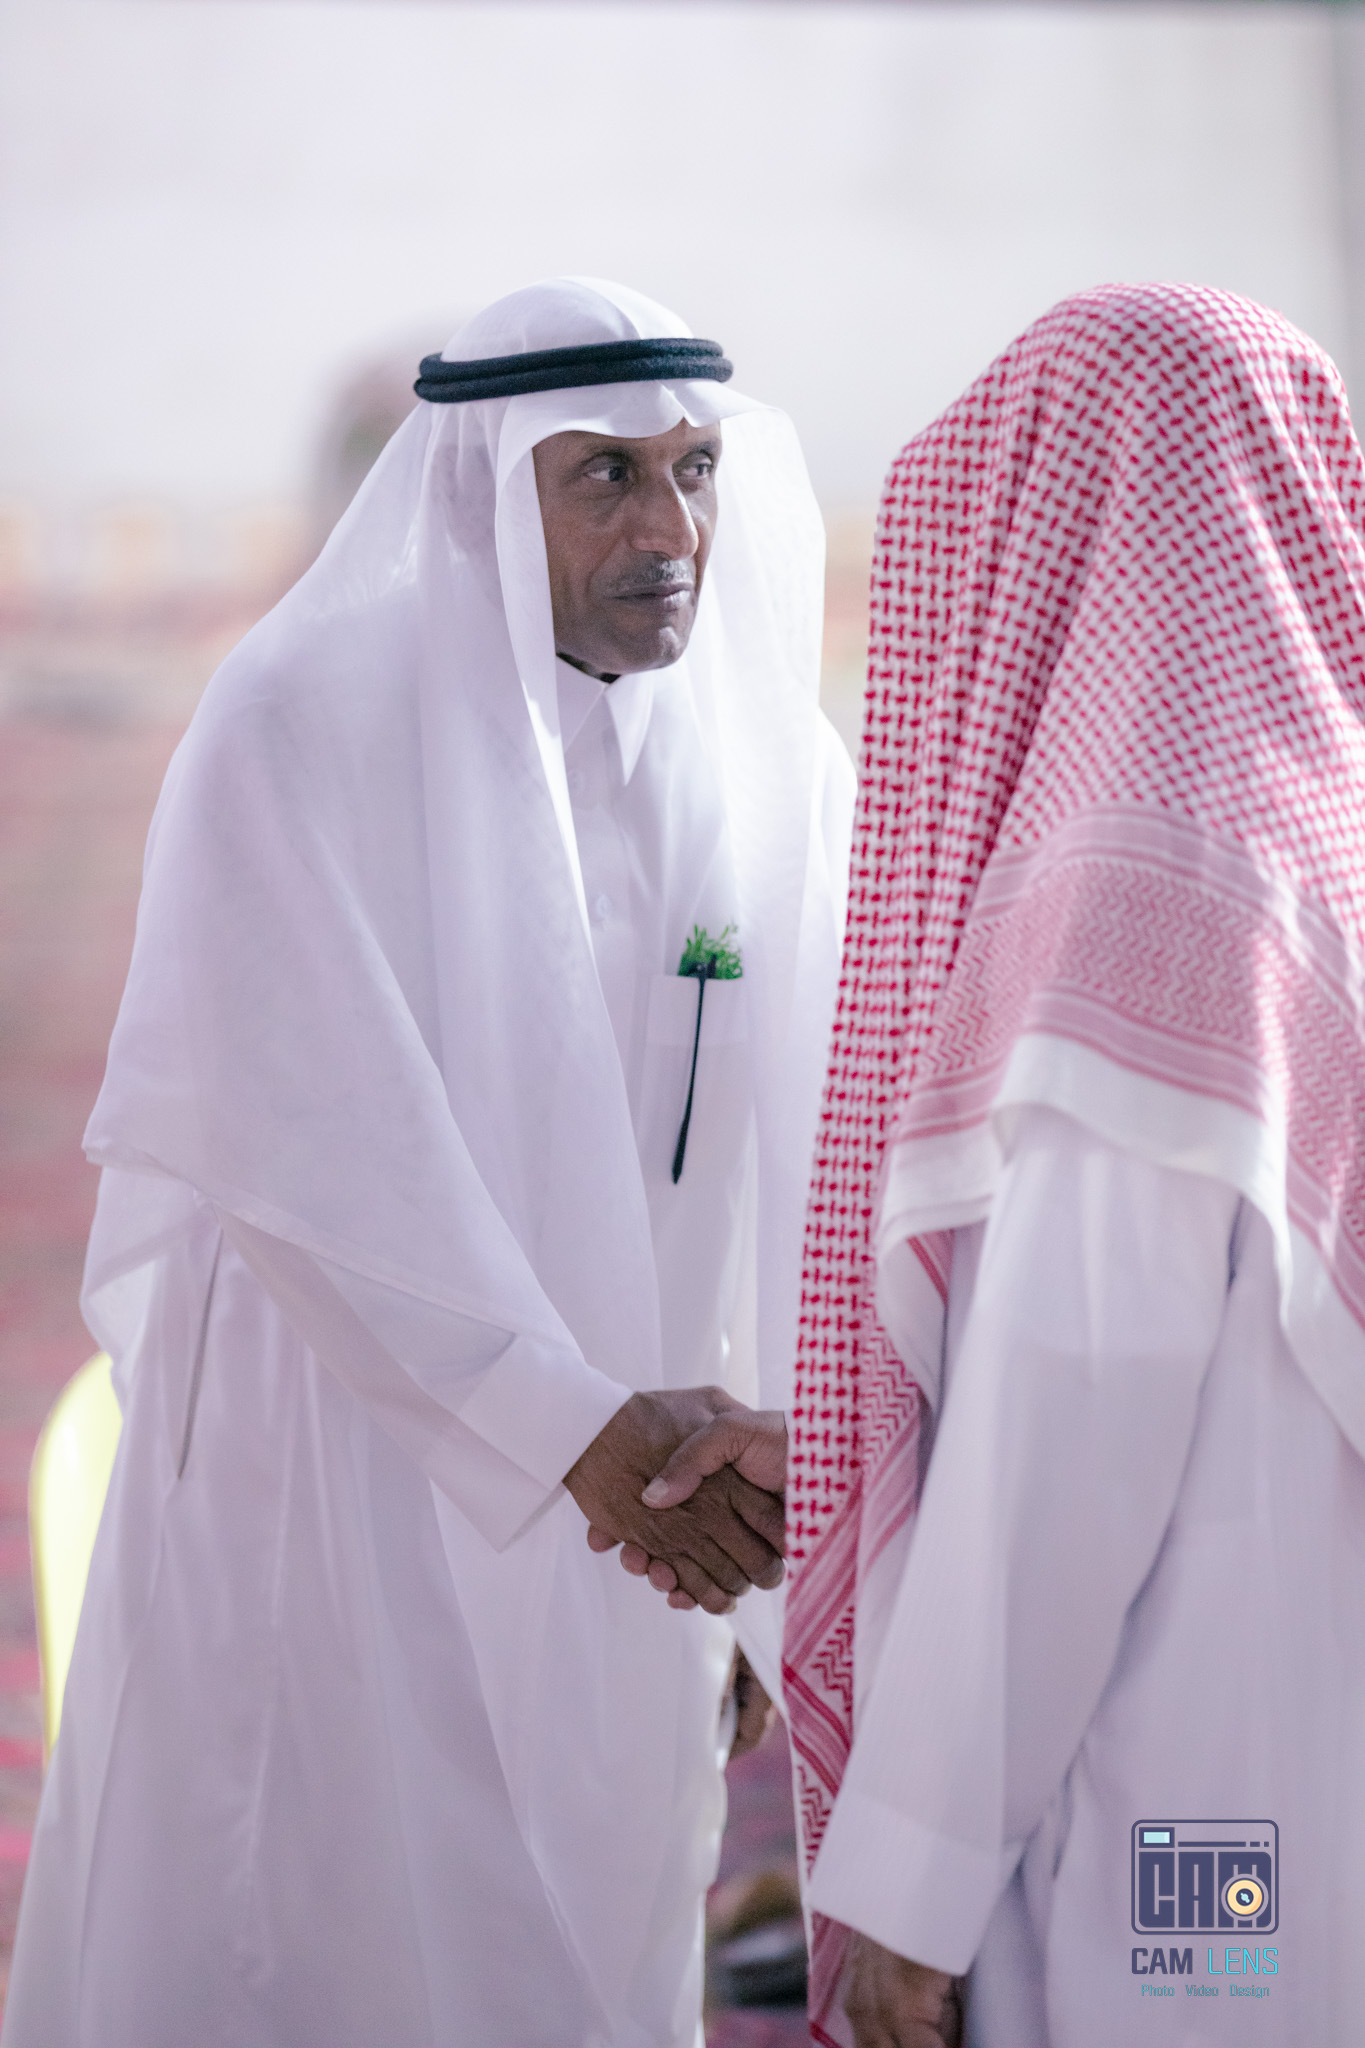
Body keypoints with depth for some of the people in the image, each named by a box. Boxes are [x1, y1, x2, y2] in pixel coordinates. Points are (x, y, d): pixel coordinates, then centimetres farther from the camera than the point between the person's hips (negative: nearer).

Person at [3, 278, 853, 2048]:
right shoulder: (298, 727, -12)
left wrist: (762, 1448, -14)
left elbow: (816, 1158, -2)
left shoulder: (774, 771, 1)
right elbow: (301, 1143, -20)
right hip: (323, 1456, -4)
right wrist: (576, 1424, -26)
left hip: (632, 1488, 4)